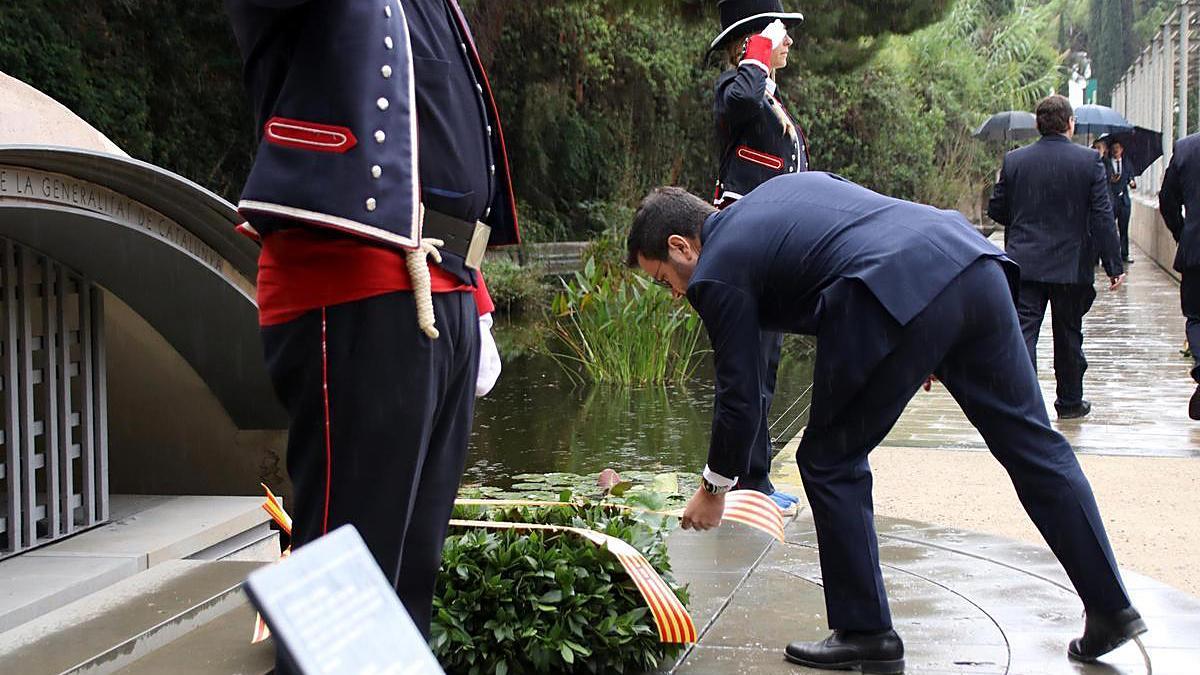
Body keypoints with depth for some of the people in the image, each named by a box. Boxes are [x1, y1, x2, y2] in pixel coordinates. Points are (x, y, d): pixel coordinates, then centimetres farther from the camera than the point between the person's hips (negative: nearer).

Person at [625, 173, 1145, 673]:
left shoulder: (716, 274, 9)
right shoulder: (789, 186, 31)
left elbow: (740, 401, 11)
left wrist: (714, 489, 26)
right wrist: (933, 347, 29)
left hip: (898, 298, -8)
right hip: (973, 261, 8)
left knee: (829, 462, 11)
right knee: (1033, 445, 14)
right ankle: (1111, 609, 19)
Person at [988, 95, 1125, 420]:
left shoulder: (1014, 161, -2)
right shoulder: (1089, 161, -6)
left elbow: (996, 211, 4)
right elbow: (1103, 217, -8)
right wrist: (1114, 265, -4)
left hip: (1024, 264, 0)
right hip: (1072, 266, 0)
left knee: (1022, 333, -2)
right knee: (1068, 335, 14)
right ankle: (1070, 401, 27)